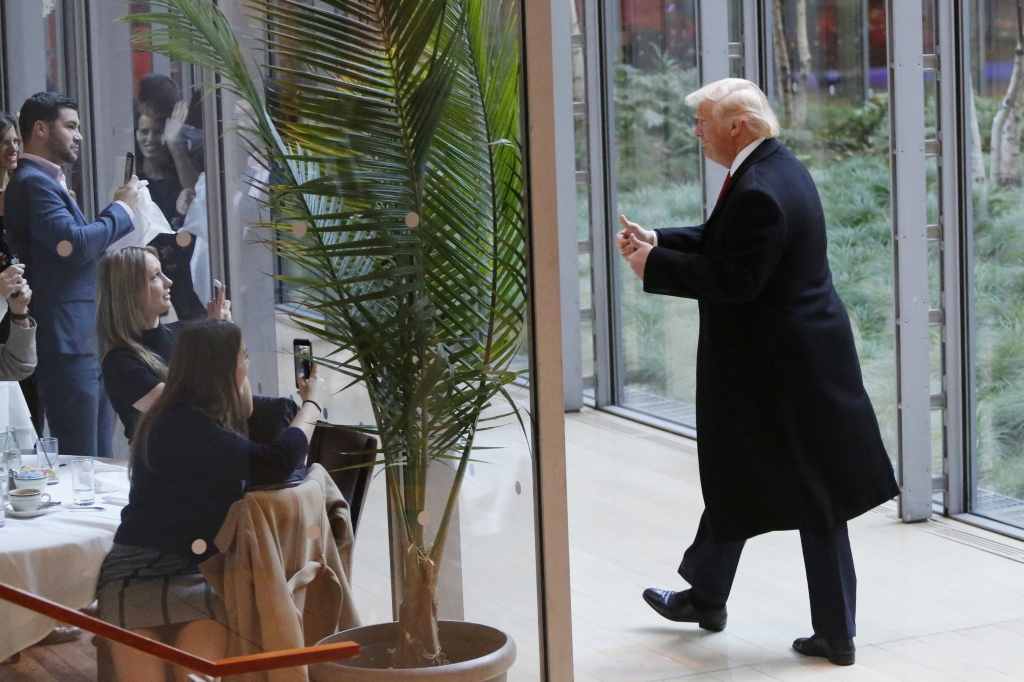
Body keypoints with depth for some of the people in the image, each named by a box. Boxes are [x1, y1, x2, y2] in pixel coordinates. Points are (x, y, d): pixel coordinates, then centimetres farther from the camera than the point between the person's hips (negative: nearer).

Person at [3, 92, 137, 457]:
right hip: (68, 345, -10)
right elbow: (76, 243, -22)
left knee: (100, 463, 10)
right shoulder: (32, 182, -11)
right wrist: (121, 208, -8)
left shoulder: (49, 182, 21)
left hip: (89, 343, 11)